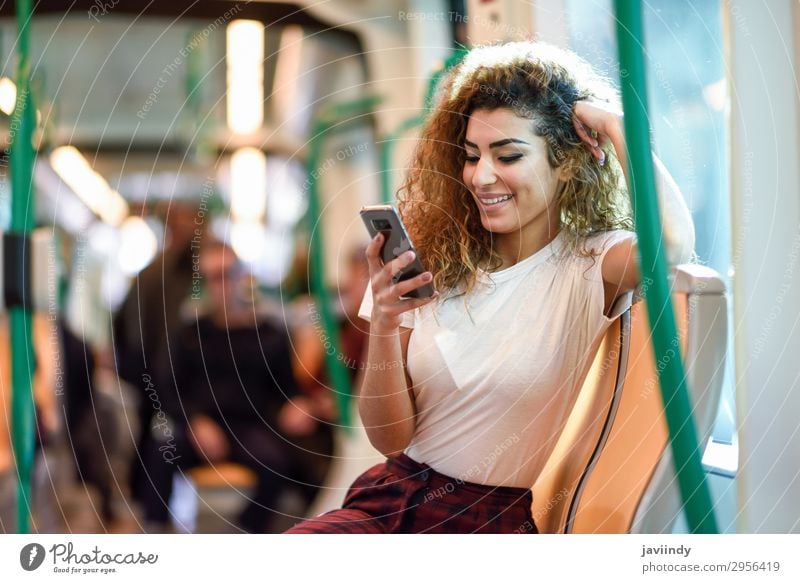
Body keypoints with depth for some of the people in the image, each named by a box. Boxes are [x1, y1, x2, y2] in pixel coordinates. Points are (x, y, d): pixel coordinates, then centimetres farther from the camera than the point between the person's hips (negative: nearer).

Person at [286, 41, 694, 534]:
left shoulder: (591, 265, -4)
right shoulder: (434, 266, 7)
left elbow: (673, 243, -31)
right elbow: (391, 438, 5)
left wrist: (613, 125, -14)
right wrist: (384, 326, -14)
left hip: (504, 518, -3)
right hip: (396, 494, 4)